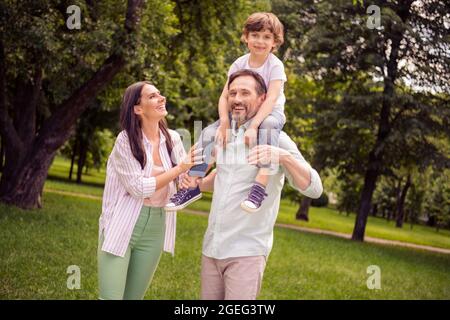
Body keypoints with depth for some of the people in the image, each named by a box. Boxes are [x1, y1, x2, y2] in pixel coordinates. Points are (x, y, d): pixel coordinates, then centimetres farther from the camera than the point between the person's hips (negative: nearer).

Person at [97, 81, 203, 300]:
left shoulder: (173, 139, 2)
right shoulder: (126, 140, -12)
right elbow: (138, 187, -17)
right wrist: (179, 169, -19)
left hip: (155, 230, 5)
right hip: (121, 227, -4)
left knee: (134, 296, 12)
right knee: (111, 297, -7)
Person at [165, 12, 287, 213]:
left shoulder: (275, 65, -16)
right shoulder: (239, 64, -4)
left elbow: (271, 99, -28)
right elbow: (224, 96, -10)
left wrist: (253, 126, -41)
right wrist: (225, 124, -28)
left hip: (270, 113, -4)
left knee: (267, 126, -41)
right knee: (209, 134, -16)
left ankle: (261, 185, -47)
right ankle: (192, 185, -7)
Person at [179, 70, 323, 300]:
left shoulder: (274, 138, -8)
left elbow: (314, 189, -17)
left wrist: (284, 156, -33)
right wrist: (198, 184, 6)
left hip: (247, 252, -6)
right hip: (211, 247, 6)